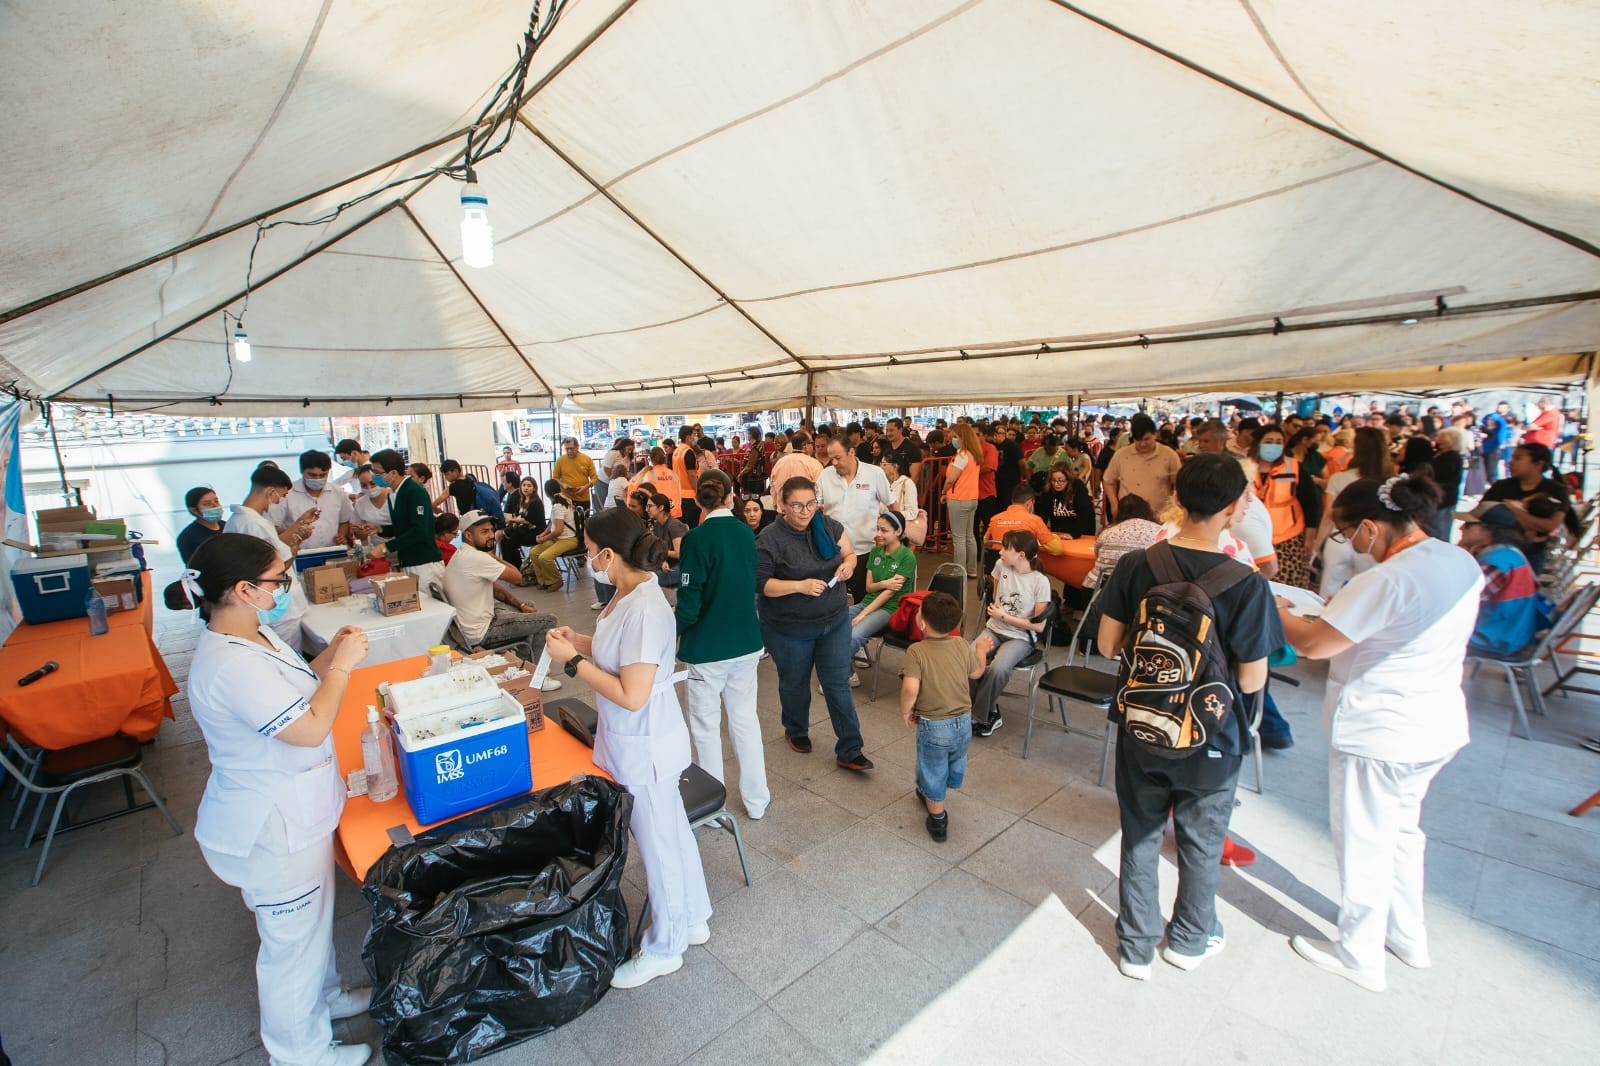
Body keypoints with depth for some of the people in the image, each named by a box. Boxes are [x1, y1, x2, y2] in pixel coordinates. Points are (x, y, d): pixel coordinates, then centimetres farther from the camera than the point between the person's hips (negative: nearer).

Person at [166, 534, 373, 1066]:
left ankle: (325, 995, 53)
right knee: (294, 940, 14)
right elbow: (311, 728, -31)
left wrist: (331, 655, -3)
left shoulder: (255, 635, -1)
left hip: (291, 813, 10)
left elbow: (295, 687, 12)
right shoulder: (232, 665, -33)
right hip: (272, 830, -10)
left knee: (314, 918, 30)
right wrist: (342, 664, -23)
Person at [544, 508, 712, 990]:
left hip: (645, 748, -9)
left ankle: (664, 949, 37)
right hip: (636, 741, 9)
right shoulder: (629, 592, -1)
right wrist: (579, 641, -1)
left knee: (659, 845, 13)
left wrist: (573, 661, -22)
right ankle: (692, 919, 46)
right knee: (672, 833, 24)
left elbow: (631, 695, -29)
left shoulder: (644, 609, -30)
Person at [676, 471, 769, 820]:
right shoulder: (747, 533, 0)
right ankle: (756, 800, 29)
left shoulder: (698, 538, -17)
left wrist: (673, 634, -1)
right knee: (745, 718, 18)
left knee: (705, 725, 12)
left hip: (707, 648, -5)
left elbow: (689, 602, -17)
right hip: (746, 642, 5)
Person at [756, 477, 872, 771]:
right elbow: (761, 583, -18)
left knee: (839, 684, 6)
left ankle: (849, 751, 18)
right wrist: (800, 585, -29)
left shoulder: (828, 526, -4)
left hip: (835, 620, 3)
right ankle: (796, 731, 46)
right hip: (788, 628, -3)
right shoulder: (769, 539, -17)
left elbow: (850, 553, 8)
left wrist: (848, 563, -16)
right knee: (795, 683, 18)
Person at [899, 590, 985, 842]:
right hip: (964, 722, 6)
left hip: (933, 727, -5)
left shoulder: (916, 651, -22)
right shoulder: (962, 645, -8)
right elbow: (976, 673, 9)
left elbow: (910, 689, -32)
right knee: (954, 767, 30)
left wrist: (905, 711, -13)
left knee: (933, 774, 17)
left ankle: (938, 821, 34)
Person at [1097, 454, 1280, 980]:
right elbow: (1252, 681, -15)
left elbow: (1108, 645, -7)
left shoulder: (1134, 566, -14)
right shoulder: (1246, 585, -21)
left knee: (1140, 837, 19)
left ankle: (1136, 946, 37)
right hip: (1209, 739, -2)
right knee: (1201, 844, 22)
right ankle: (1190, 940, 46)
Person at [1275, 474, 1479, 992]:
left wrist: (1273, 608, -7)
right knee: (1402, 829, 27)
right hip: (1438, 726, 9)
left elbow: (1312, 644, -23)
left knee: (1363, 843, 10)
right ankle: (1408, 937, 45)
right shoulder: (1462, 562, 1)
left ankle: (1359, 955, 29)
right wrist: (1343, 610, 7)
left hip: (1378, 734, -9)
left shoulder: (1388, 581, -27)